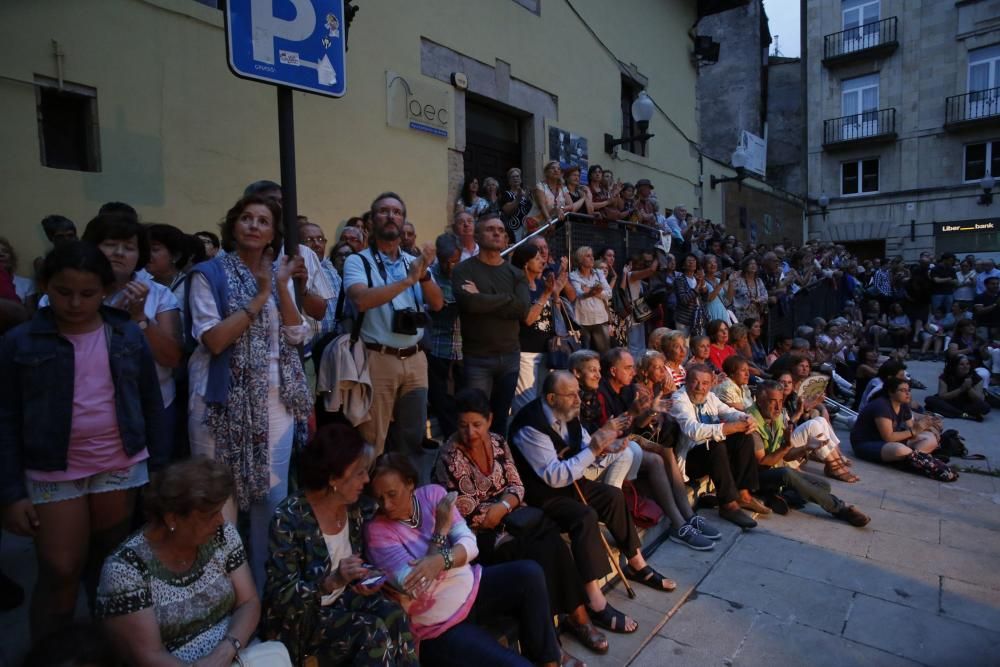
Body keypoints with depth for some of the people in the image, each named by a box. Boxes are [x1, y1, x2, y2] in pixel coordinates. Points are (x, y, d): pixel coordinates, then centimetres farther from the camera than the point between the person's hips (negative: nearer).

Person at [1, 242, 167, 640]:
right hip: (53, 475, -1)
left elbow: (151, 406, 3)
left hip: (122, 469, 2)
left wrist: (159, 467, 4)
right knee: (59, 573, 4)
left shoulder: (128, 336, -3)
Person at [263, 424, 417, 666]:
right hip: (300, 615, -5)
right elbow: (281, 595, -19)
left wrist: (365, 578, -12)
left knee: (396, 617, -24)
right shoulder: (289, 518, -22)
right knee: (373, 631, -27)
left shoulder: (356, 508, -5)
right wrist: (333, 581, -33)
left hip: (343, 598, 5)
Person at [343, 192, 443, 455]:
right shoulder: (358, 261, -3)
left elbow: (437, 303, 3)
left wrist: (424, 274, -14)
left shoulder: (414, 262, 12)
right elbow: (361, 300, -22)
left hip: (415, 359, 5)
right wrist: (408, 279, -20)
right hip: (378, 359, -5)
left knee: (413, 435, 14)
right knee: (373, 438, 2)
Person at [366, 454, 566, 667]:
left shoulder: (433, 493, -6)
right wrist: (441, 527, -22)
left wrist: (441, 560, -31)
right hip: (440, 627, -5)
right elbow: (417, 587, -23)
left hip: (471, 586, 5)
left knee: (529, 572, -17)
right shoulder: (377, 531, -17)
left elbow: (469, 543, -10)